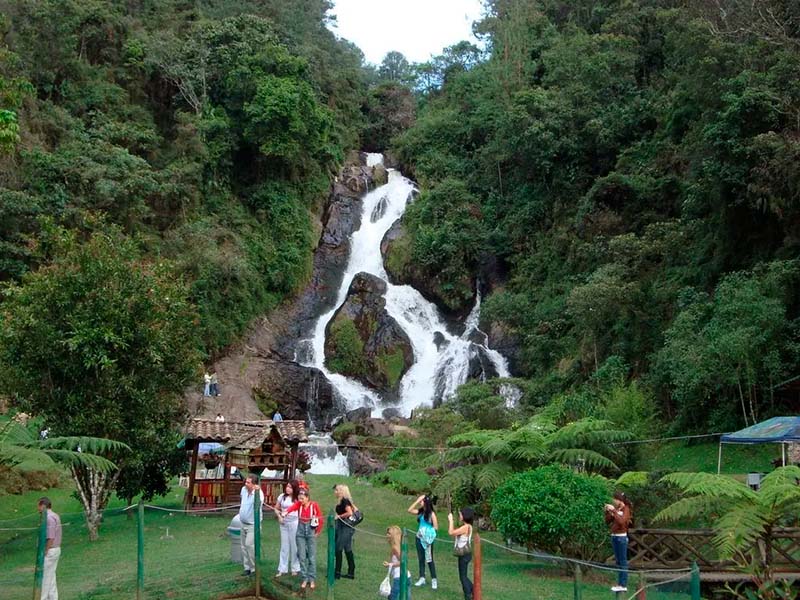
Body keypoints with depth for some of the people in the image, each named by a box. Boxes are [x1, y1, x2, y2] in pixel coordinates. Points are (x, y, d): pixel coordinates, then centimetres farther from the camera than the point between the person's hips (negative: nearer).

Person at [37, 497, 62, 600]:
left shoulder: (49, 517, -19)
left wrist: (45, 552, -18)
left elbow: (51, 538, -23)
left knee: (44, 576, -2)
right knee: (51, 576, 15)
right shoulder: (55, 516, 11)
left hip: (49, 551, -10)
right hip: (56, 549, 10)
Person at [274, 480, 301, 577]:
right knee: (284, 546, 9)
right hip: (284, 523, 3)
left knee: (294, 545, 4)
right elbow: (276, 508, 11)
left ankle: (295, 568, 15)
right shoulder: (282, 497, 3)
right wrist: (279, 516, -3)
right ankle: (282, 569, 14)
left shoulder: (297, 498, -6)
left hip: (294, 523, -3)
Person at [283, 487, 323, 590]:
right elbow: (292, 507, -29)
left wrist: (318, 531, 3)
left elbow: (320, 518, -3)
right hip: (300, 531, 2)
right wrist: (285, 512, -50)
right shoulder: (299, 504, -6)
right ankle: (305, 579, 13)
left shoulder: (314, 505, -11)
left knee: (312, 557, 2)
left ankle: (312, 579, 11)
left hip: (311, 531, -2)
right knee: (302, 557, 4)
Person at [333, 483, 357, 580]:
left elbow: (349, 513, -25)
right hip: (347, 527, 10)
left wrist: (339, 516, -15)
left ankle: (337, 572, -2)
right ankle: (351, 572, 16)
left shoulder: (344, 500, -14)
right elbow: (355, 510, 18)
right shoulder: (347, 500, 13)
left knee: (338, 549, -6)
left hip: (345, 527, -10)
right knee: (348, 550, 12)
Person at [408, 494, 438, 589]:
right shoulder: (420, 512, 4)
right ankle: (422, 578, 18)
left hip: (428, 539, -6)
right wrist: (417, 501, -6)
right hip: (419, 538, 6)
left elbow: (435, 527, -10)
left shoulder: (431, 514, -12)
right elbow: (410, 510, 0)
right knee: (420, 559, 10)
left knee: (429, 559, 0)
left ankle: (434, 580, 8)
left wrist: (427, 530, -7)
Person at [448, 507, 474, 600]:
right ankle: (473, 592, 28)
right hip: (464, 554, 10)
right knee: (463, 576, 20)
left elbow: (451, 532, -25)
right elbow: (451, 531, 15)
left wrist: (451, 520, -18)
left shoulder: (466, 527, -22)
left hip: (465, 554, -10)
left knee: (463, 576, 0)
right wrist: (449, 520, 7)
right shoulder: (465, 526, 8)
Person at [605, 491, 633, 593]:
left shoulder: (626, 509, -10)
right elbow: (608, 521, 13)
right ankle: (619, 583, 17)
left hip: (621, 537, -8)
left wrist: (614, 511, -25)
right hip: (614, 536, 8)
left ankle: (623, 585, -2)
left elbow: (621, 521, -25)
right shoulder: (616, 509, 10)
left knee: (623, 561, -4)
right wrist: (607, 511, -1)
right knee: (618, 561, 11)